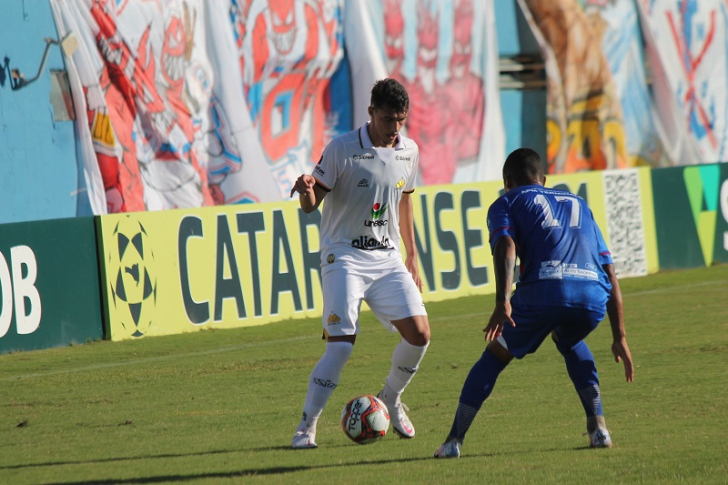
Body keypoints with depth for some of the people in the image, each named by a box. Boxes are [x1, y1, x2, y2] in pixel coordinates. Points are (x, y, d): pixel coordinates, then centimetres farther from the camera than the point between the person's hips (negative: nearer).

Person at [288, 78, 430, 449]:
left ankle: (390, 400, 21)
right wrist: (306, 190, -32)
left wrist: (412, 258, 20)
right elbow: (310, 205, -8)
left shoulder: (408, 152, 5)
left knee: (419, 334, -7)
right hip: (344, 256, -5)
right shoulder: (342, 149, -11)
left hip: (388, 258, 5)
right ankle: (306, 426, -5)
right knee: (341, 345, -17)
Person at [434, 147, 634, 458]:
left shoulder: (507, 203, 21)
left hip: (543, 293, -4)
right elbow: (610, 274, 28)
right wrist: (619, 339, 29)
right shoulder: (579, 205, 34)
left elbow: (506, 246, -2)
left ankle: (454, 441, 14)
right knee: (569, 343, 37)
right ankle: (598, 427, 23)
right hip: (594, 300, 4)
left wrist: (503, 303, -15)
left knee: (495, 355, 20)